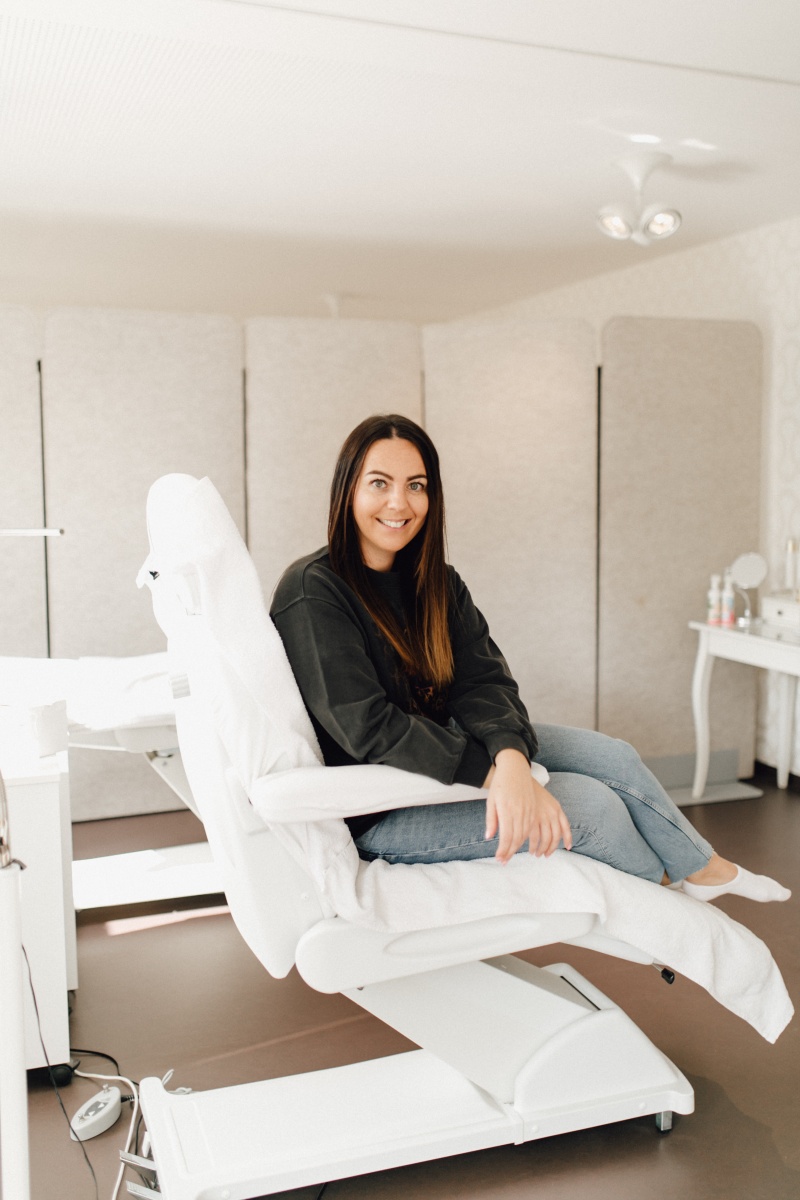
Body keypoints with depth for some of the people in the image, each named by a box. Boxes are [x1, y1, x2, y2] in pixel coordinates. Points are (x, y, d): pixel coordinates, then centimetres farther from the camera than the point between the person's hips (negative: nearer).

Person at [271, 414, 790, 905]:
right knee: (592, 804, -12)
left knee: (611, 756, -1)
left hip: (444, 745, 8)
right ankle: (670, 886, 18)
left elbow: (484, 681, -8)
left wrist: (510, 759, -29)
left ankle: (703, 867, 21)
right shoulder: (313, 593, -20)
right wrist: (489, 772, -29)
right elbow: (369, 729, -26)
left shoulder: (435, 583, 4)